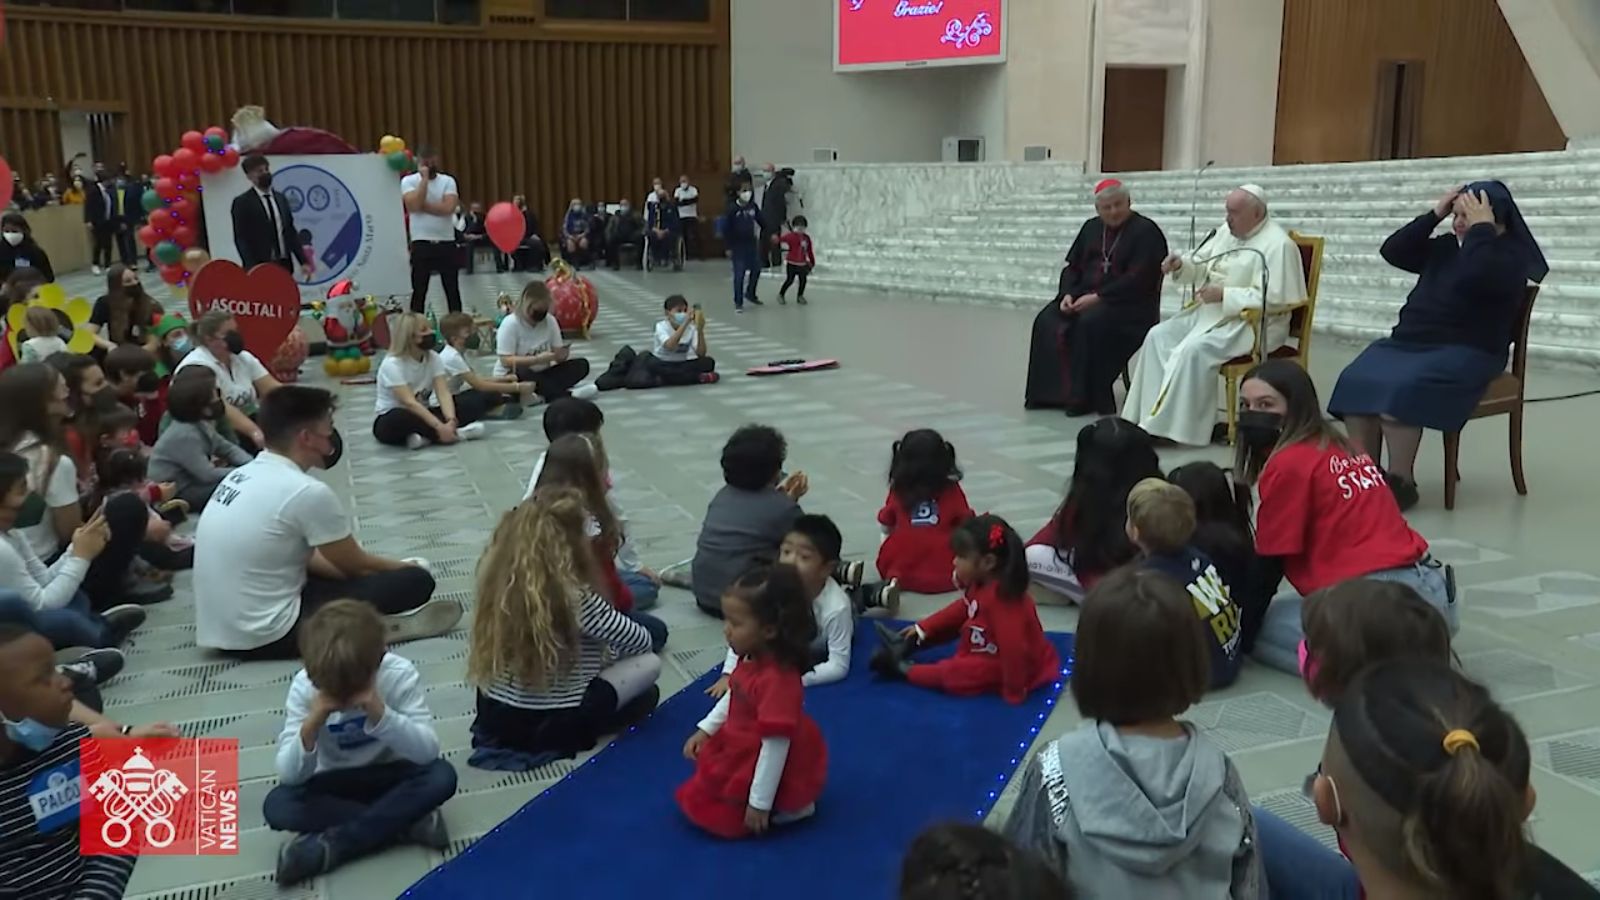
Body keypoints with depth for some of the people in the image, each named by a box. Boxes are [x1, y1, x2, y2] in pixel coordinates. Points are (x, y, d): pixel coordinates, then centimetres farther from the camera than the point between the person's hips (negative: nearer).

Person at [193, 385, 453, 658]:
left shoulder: (243, 475, 8)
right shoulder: (307, 491, -18)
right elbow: (355, 564, -3)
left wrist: (395, 568, 20)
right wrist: (405, 568, 18)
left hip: (221, 630, 9)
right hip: (268, 636, -9)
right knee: (416, 580, -8)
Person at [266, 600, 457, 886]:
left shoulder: (399, 673, -21)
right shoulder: (304, 686, -18)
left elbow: (428, 750, -27)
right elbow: (289, 775, -20)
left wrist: (381, 715, -40)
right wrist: (310, 726, -37)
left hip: (388, 775, -1)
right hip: (336, 783, 1)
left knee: (441, 776, -30)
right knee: (277, 806, -27)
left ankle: (330, 846, -26)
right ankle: (406, 821, -22)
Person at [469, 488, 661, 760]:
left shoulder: (497, 579, -5)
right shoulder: (574, 597, -20)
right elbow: (640, 641, -8)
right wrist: (606, 652, 14)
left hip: (494, 717, 7)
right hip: (552, 726, -6)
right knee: (651, 663, 8)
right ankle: (572, 736, 1)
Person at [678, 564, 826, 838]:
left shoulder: (777, 680, -37)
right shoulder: (752, 658, -9)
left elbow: (776, 746, -33)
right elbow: (733, 696, 13)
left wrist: (760, 804, -27)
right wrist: (705, 730, 10)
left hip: (774, 771, -9)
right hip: (746, 748, 10)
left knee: (712, 813, -7)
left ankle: (787, 807, 5)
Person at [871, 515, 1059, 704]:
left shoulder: (1001, 597, -37)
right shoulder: (982, 583, -5)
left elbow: (1013, 648, -36)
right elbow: (962, 610, 9)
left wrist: (1014, 691, -30)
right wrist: (923, 629, 8)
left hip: (1011, 666, -10)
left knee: (952, 675, -21)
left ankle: (904, 668, -3)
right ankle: (909, 644, 13)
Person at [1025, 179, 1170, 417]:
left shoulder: (1146, 232, -6)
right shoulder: (1091, 228, 16)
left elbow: (1137, 280, -16)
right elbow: (1072, 266, 16)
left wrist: (1098, 297, -21)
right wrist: (1067, 294, -5)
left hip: (1130, 304, -6)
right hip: (1085, 297, 7)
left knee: (1090, 323, -35)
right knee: (1047, 321, -18)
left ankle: (1086, 397, -26)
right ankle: (1052, 392, -16)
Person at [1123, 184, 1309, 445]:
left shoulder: (1277, 244, -15)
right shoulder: (1227, 231, 11)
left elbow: (1272, 298, -23)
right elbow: (1200, 264, 17)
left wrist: (1224, 294, -26)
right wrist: (1181, 264, -7)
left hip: (1253, 323, -9)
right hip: (1211, 312, 9)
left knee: (1193, 350, -30)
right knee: (1158, 337, -6)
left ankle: (1171, 425, -22)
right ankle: (1152, 416, -9)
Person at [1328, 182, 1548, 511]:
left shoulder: (1510, 256, -4)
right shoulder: (1446, 246, 17)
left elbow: (1476, 275, -25)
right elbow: (1392, 252, 10)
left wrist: (1480, 229, -15)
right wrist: (1433, 215, 4)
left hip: (1466, 352, -7)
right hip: (1409, 341, 7)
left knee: (1399, 388, -34)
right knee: (1355, 381, -21)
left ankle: (1400, 481, -22)